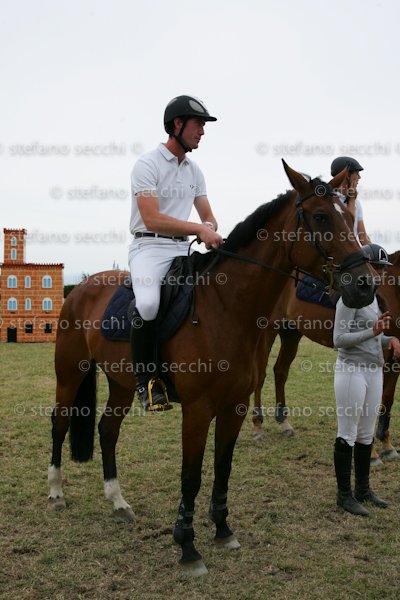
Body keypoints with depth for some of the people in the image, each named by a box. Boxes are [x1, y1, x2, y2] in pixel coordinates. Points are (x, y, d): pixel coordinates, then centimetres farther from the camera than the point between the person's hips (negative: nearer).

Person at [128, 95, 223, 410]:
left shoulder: (195, 171, 15)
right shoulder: (148, 164, -8)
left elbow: (208, 216, 18)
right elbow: (152, 220, -18)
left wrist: (210, 230, -7)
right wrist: (198, 228, -25)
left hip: (183, 249, 7)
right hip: (150, 247, -7)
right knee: (148, 303, -34)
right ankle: (145, 379, -15)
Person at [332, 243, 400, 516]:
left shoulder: (373, 297, 12)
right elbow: (339, 339, -16)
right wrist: (373, 332, -25)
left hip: (374, 370, 8)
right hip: (352, 370, -8)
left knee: (367, 434, 16)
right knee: (347, 435, 1)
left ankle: (363, 489, 28)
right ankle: (344, 495, 11)